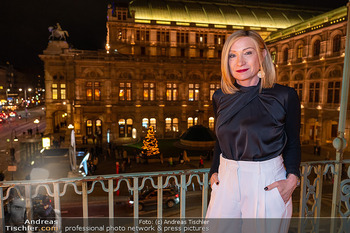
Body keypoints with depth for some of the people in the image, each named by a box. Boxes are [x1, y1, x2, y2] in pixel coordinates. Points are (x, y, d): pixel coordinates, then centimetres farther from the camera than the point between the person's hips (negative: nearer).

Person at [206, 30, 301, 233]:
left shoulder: (285, 96, -8)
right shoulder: (220, 97, 2)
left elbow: (292, 142, 2)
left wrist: (292, 178, -11)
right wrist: (214, 171, 5)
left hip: (267, 183, -3)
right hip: (227, 179, 3)